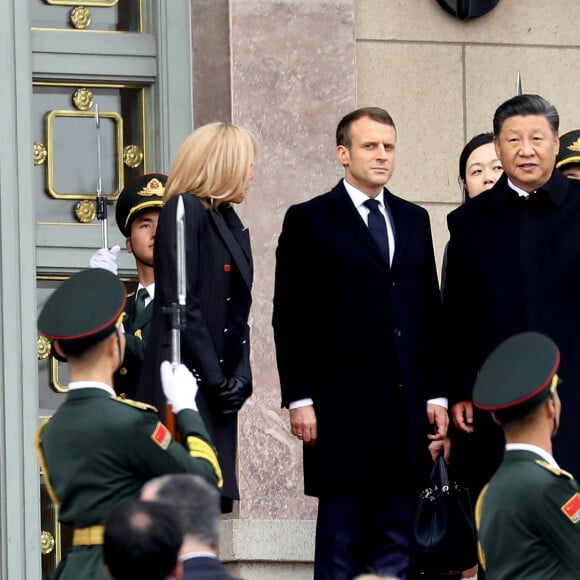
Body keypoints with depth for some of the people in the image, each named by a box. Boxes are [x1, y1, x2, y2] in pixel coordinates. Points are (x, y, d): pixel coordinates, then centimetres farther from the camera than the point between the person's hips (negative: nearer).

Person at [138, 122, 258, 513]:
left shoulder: (229, 221, 19)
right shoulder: (185, 211, -7)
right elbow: (180, 306, -14)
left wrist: (241, 375, 1)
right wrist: (215, 379, -14)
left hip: (217, 390, 9)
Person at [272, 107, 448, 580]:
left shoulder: (414, 220, 16)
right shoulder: (309, 221, 2)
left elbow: (430, 313, 16)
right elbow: (290, 318, -2)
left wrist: (436, 393, 9)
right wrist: (299, 399, -9)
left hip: (406, 407, 4)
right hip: (342, 407, -4)